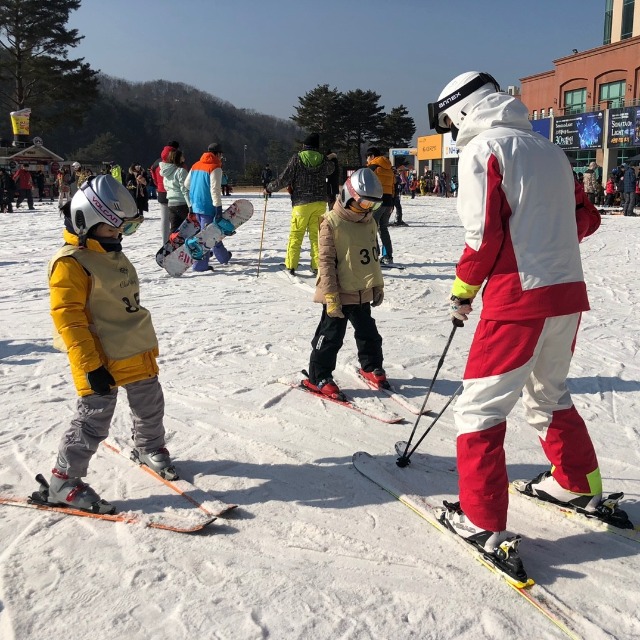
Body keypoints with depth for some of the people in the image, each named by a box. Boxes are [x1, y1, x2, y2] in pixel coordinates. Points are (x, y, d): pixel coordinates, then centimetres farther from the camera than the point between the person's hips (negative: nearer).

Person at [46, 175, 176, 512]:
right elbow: (68, 318, -21)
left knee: (150, 404, 21)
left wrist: (146, 341, 24)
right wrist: (90, 365, -23)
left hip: (138, 351, 9)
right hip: (102, 358, -9)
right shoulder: (69, 263, -18)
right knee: (94, 419, -4)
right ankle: (63, 481, 11)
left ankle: (149, 448, 46)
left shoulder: (113, 255, 11)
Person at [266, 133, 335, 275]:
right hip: (320, 203, 3)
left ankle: (291, 266, 3)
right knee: (316, 234, 9)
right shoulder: (323, 161, 3)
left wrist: (269, 188, 6)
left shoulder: (297, 159, -6)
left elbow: (284, 179, -7)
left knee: (296, 235, 4)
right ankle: (317, 265, 9)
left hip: (301, 203, -3)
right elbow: (331, 170, 27)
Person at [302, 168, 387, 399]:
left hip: (363, 293, 7)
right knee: (331, 336, 1)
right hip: (339, 294, -7)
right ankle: (318, 377, 11)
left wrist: (378, 285, 16)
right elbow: (326, 261, -18)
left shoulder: (369, 222, 6)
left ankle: (371, 367, 38)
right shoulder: (331, 223, -16)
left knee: (368, 333, 19)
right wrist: (331, 296, -20)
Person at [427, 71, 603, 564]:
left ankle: (483, 523, 3)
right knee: (549, 394, 26)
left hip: (518, 299, -8)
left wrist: (462, 290, -2)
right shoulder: (548, 149, 18)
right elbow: (586, 219, 19)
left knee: (479, 408, 0)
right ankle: (580, 486, 40)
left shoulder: (482, 149, -5)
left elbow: (484, 234, -14)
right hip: (569, 293, 8)